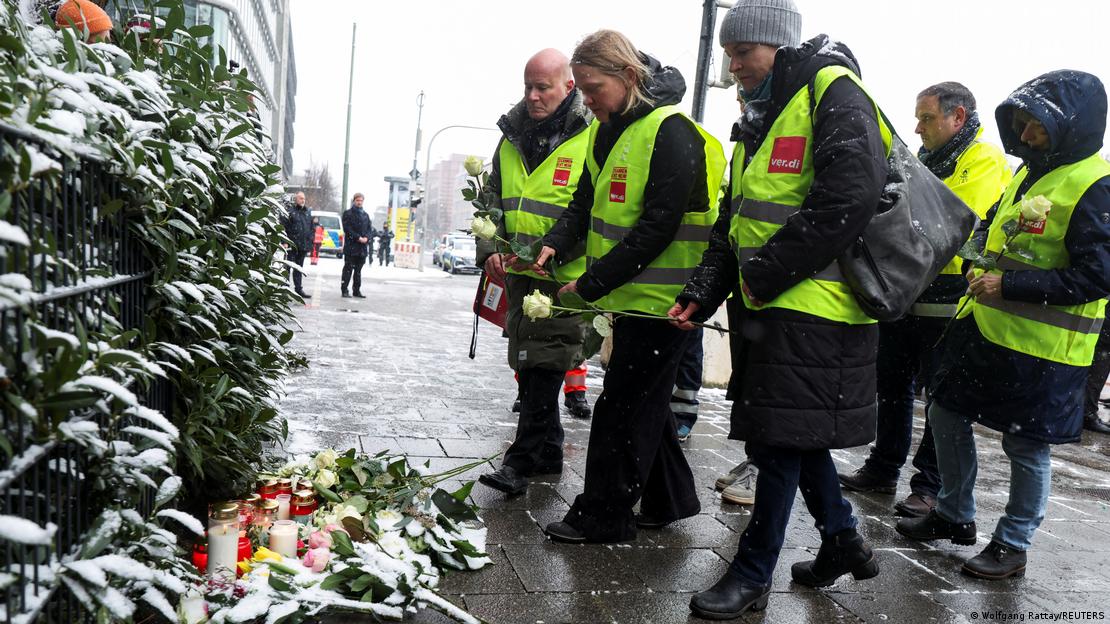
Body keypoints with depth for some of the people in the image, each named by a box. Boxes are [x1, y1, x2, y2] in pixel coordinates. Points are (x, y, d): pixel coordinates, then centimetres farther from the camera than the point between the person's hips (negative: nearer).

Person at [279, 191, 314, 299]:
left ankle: (298, 288, 19)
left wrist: (310, 241, 12)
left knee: (299, 267, 13)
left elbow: (311, 227, 19)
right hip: (292, 245, -6)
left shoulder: (308, 211, 14)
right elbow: (283, 226, -11)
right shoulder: (289, 211, -7)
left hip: (303, 245, 6)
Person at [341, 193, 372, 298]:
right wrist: (358, 237, -16)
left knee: (358, 270, 9)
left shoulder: (365, 215, 17)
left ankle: (357, 290, 13)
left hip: (363, 246, 5)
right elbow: (347, 228, -9)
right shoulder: (348, 213, 1)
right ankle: (344, 290, 0)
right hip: (351, 246, -5)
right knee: (348, 268, -4)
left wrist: (366, 237, -7)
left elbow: (370, 229, 13)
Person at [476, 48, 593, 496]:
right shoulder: (512, 138, 11)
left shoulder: (591, 139, -9)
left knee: (543, 367, -8)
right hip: (518, 275, 7)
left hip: (563, 278, -7)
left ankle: (521, 460, 0)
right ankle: (548, 452, 29)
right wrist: (489, 250, 3)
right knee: (528, 365, 14)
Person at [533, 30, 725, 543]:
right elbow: (586, 202, 13)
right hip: (630, 293, 9)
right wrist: (556, 245, -7)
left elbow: (657, 227, -23)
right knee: (645, 400, 17)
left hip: (661, 297, -9)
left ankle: (602, 516, 13)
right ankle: (669, 501, 33)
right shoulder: (606, 131, 10)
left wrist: (591, 284, -22)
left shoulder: (670, 133, -17)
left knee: (621, 405, -1)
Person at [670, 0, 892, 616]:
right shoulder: (760, 114, 18)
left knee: (782, 438, -3)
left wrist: (768, 270, -18)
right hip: (775, 302, 9)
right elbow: (736, 217, 19)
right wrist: (704, 289, 7)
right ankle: (843, 541, 36)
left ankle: (752, 576, 10)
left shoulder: (832, 93, -10)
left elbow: (850, 195, -24)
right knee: (796, 432, 17)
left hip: (816, 304, -9)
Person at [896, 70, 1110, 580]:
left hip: (1042, 348, -9)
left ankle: (1012, 546, 24)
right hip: (986, 327, 9)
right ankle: (954, 516, 33)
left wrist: (1010, 284, -24)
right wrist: (982, 263, 5)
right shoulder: (1030, 172, 12)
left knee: (1027, 448, 5)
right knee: (946, 416, 15)